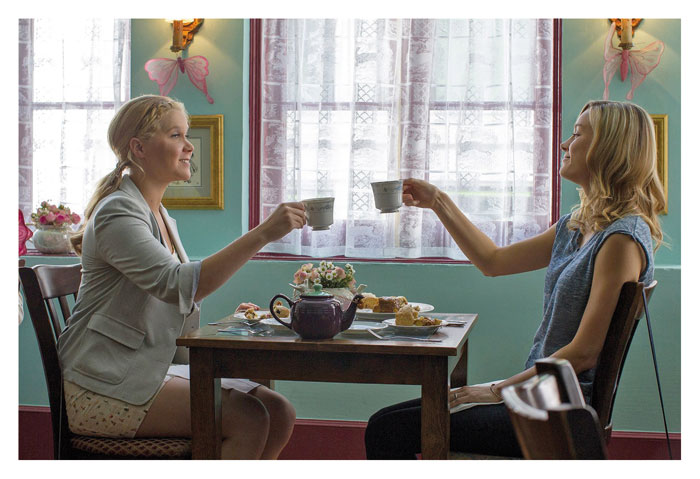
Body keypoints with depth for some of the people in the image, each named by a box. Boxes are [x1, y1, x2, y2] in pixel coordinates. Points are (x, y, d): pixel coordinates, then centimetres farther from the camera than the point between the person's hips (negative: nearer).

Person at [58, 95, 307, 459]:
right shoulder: (117, 213, -13)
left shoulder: (161, 217, 18)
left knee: (280, 413, -7)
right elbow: (178, 285, -30)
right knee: (248, 420, -23)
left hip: (153, 369, 9)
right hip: (105, 386, -9)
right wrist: (262, 234, -34)